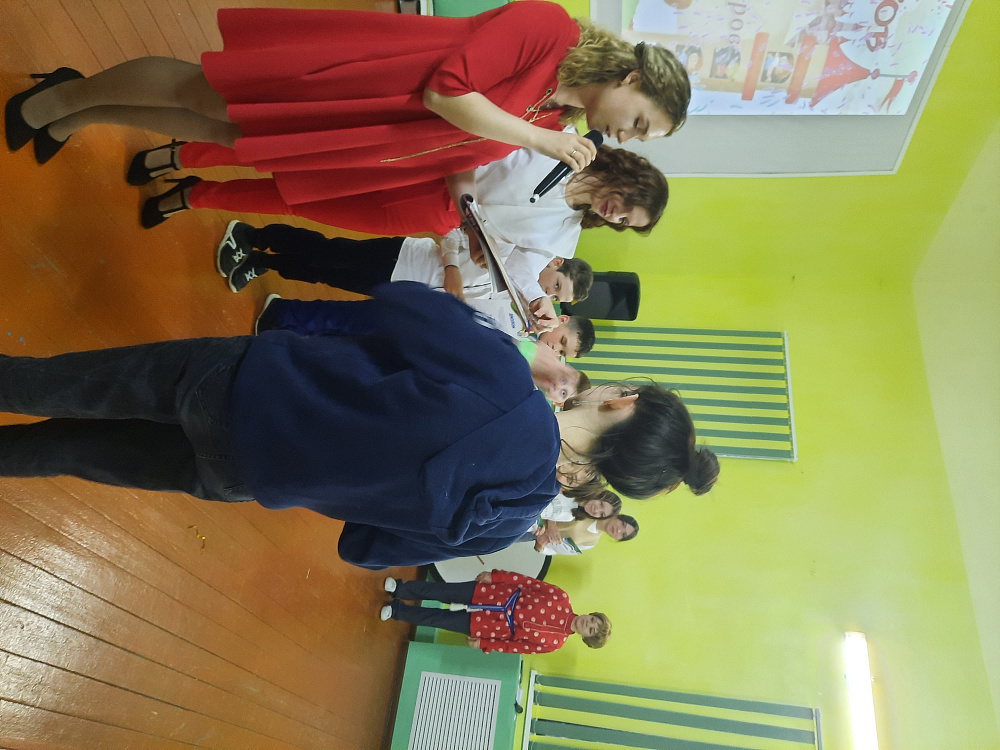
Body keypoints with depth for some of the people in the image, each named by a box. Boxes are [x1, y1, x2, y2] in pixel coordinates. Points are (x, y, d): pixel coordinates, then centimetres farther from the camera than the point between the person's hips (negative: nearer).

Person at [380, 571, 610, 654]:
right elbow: (528, 582, -5)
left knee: (436, 619, -2)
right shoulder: (562, 598, -6)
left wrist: (483, 644, -6)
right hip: (495, 595, 2)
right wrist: (494, 576, -11)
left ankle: (397, 611, 23)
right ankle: (399, 589, 23)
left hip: (485, 623, -2)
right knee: (441, 592, -4)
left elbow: (518, 646, -6)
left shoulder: (554, 642, -9)